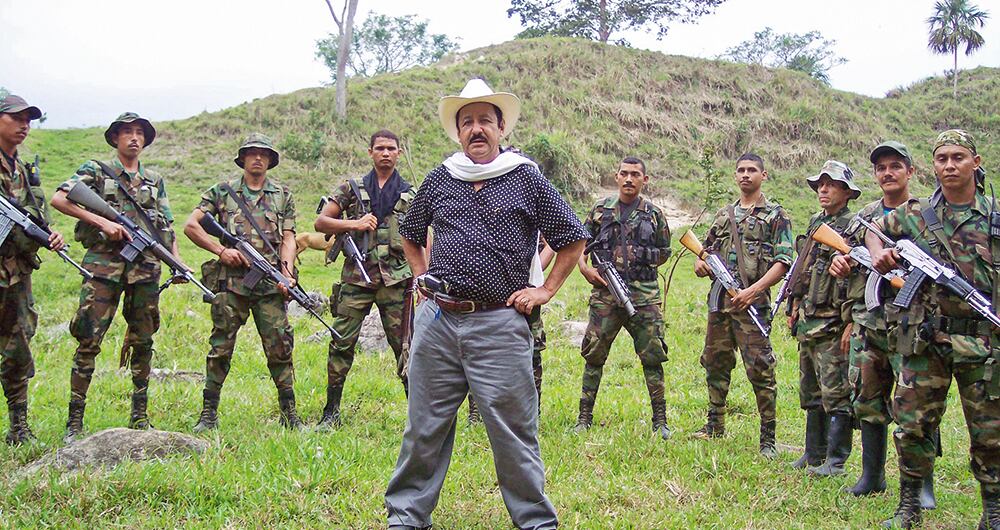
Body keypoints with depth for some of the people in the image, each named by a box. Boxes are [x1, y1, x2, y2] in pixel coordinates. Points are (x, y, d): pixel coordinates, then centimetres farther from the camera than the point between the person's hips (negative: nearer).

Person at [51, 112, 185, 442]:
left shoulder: (155, 180, 19)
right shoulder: (96, 170, 6)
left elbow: (167, 227, 18)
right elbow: (59, 199, -6)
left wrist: (177, 260, 3)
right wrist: (102, 222, -14)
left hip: (145, 266, 4)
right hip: (104, 264, -4)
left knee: (143, 341, 8)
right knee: (89, 341, -8)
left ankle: (139, 415, 18)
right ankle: (74, 421, -4)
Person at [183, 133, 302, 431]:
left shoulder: (283, 196, 12)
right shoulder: (223, 191, 8)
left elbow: (288, 238, 7)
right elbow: (190, 226, 5)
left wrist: (286, 270, -10)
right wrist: (221, 250, -5)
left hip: (270, 284, 1)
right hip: (231, 283, 0)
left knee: (280, 348, -1)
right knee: (220, 349, 2)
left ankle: (289, 414, 8)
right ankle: (209, 414, 11)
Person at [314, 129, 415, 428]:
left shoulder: (411, 195, 11)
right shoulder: (352, 188, 10)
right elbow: (321, 222, 7)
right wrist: (354, 224, -9)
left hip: (395, 280, 0)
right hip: (356, 277, 0)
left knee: (405, 346, 1)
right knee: (341, 344, 0)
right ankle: (331, 412, 10)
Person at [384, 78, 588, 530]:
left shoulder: (526, 179, 2)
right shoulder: (439, 180, 11)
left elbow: (573, 239, 8)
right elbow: (410, 234, 28)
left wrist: (546, 291, 3)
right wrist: (421, 276, 15)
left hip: (499, 325, -3)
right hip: (436, 321, 3)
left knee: (513, 431, 0)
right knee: (425, 426, 10)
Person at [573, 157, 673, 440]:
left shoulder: (654, 213, 8)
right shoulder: (601, 209, 8)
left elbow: (665, 252, 16)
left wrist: (644, 263, 2)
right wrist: (585, 268, -1)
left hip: (644, 296, 0)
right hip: (605, 292, 0)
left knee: (653, 357, 1)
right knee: (593, 355, 2)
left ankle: (660, 420, 10)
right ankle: (584, 417, 12)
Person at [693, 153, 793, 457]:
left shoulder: (775, 215, 1)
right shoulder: (723, 214, 17)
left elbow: (783, 262, -8)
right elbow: (705, 249, 25)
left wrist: (753, 290, -19)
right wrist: (699, 261, 0)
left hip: (751, 303, -6)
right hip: (719, 300, 6)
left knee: (760, 370, -7)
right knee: (715, 365, 12)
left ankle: (768, 438, -1)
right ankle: (715, 425, 26)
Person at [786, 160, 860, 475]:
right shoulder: (815, 223, 16)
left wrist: (851, 324, -20)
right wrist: (794, 307, 18)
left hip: (834, 324, -9)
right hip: (808, 321, 9)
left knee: (836, 393, -4)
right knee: (810, 392, 14)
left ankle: (835, 461, 2)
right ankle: (813, 454, 24)